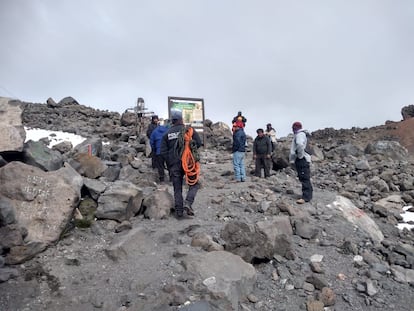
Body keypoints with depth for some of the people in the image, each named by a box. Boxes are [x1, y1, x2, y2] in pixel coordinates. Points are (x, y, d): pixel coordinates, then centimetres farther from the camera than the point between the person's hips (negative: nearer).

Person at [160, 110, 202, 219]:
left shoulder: (167, 133, 7)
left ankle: (179, 212, 11)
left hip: (174, 165, 3)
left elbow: (163, 151, 3)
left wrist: (169, 164, 10)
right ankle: (188, 202, -10)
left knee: (177, 189, 10)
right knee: (194, 184, 11)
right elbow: (199, 143, -7)